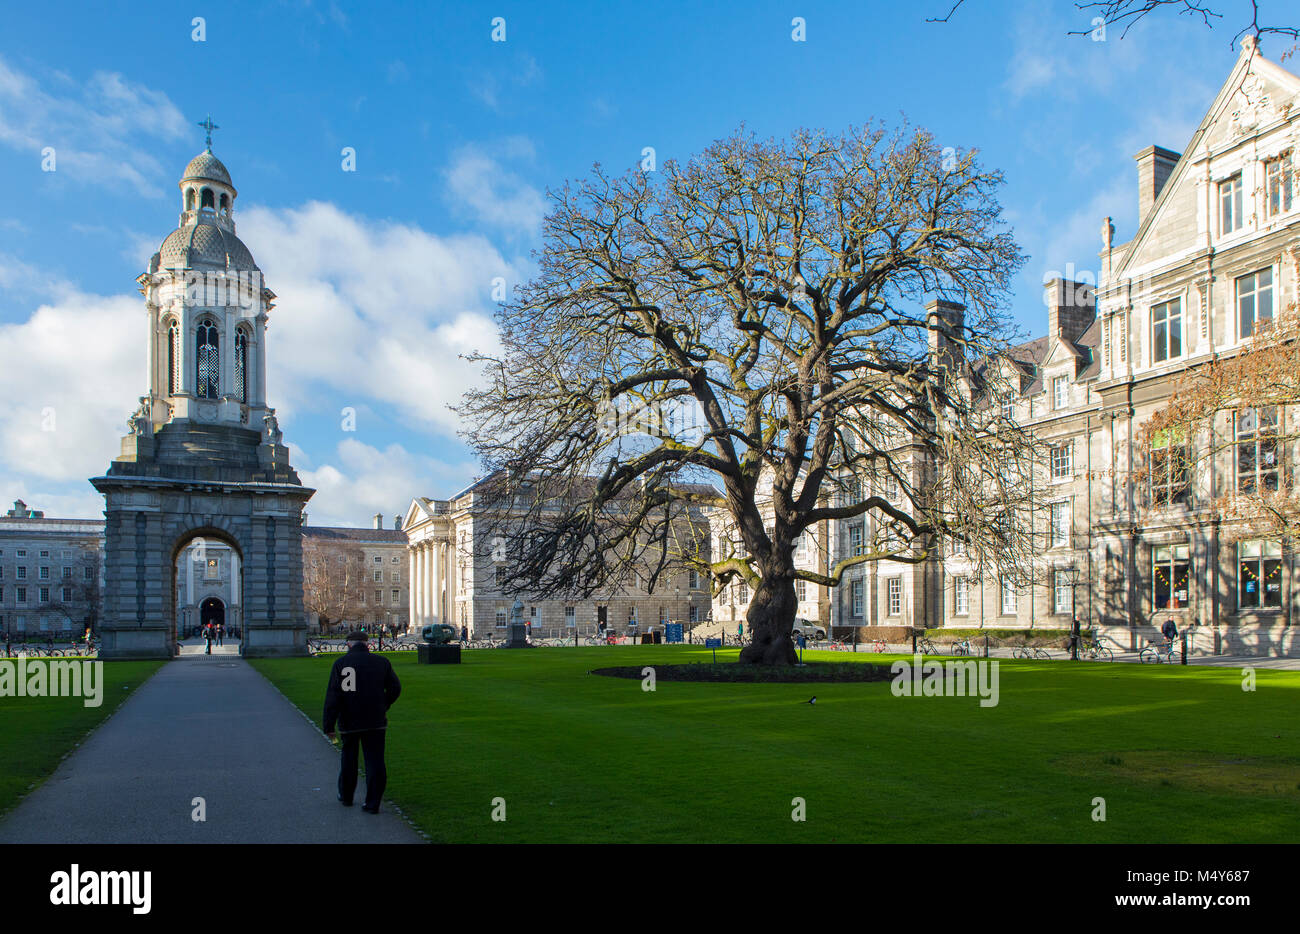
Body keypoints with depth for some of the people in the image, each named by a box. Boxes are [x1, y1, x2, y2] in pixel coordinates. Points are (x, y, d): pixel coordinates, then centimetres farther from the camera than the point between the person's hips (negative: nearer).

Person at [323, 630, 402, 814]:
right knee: (375, 762, 3)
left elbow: (332, 696, -11)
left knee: (348, 758, 19)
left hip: (349, 722, 0)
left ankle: (346, 796, 33)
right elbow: (395, 688, 4)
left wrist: (329, 726, -10)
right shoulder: (381, 662, 1)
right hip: (375, 722, 0)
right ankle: (373, 803, 0)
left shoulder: (340, 664, -5)